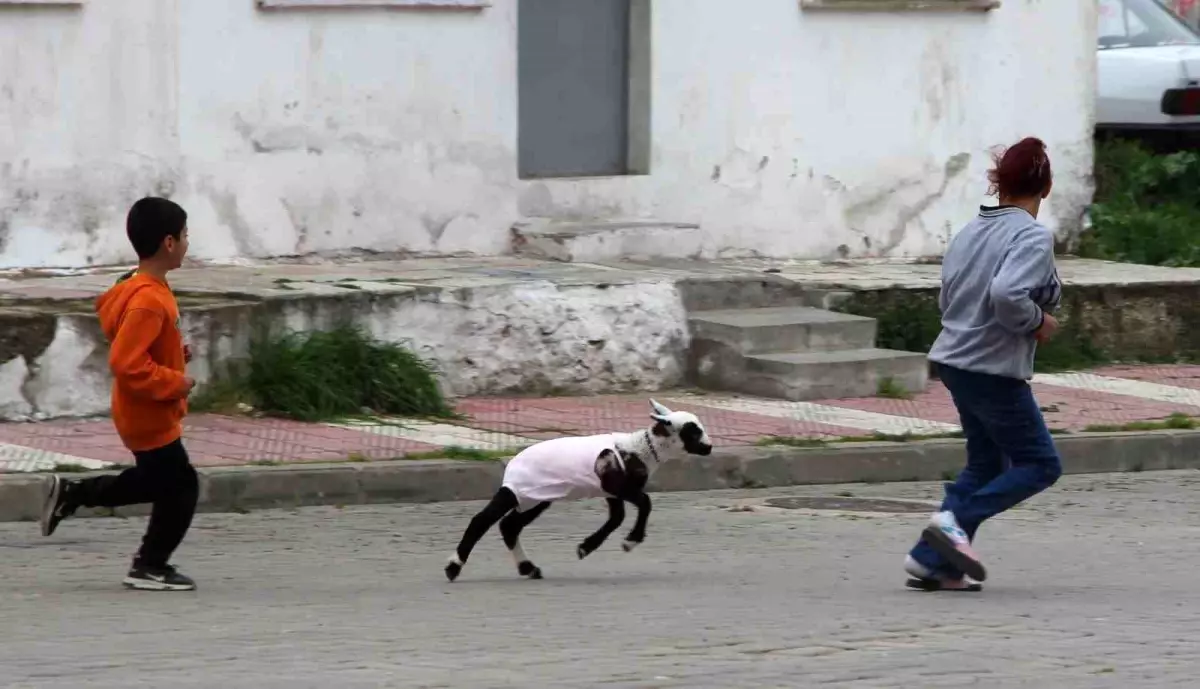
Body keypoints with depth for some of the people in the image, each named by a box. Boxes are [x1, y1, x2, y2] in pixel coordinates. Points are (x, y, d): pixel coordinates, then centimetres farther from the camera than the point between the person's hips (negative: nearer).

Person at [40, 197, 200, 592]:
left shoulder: (143, 289, 6)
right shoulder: (148, 301, -27)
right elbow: (126, 363, -32)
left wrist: (175, 356, 7)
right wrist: (175, 383, -24)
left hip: (146, 414, 10)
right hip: (150, 417, -10)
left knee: (156, 481, 23)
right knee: (180, 488, 1)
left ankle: (71, 494, 25)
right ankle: (150, 567, 12)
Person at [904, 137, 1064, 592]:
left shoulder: (968, 233, 9)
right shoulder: (1033, 236, -15)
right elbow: (1007, 294, -31)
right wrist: (1038, 322, -13)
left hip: (954, 362, 8)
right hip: (995, 371, -8)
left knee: (985, 464, 18)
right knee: (1040, 464, 4)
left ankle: (933, 561, 12)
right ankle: (955, 520, -10)